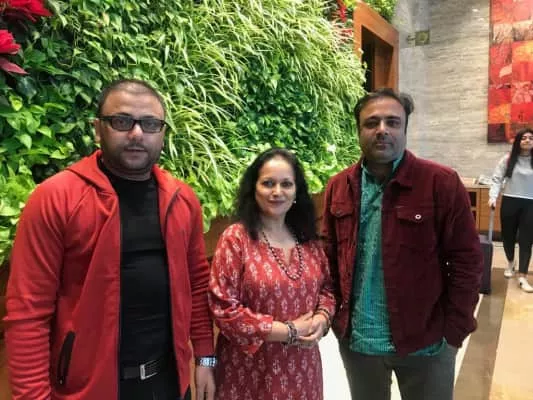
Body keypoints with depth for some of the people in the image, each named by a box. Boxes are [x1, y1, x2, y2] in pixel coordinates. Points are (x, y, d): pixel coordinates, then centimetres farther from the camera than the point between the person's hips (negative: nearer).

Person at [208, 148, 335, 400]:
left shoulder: (308, 240, 3)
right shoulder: (235, 238, -13)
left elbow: (326, 287, 12)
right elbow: (224, 308, -16)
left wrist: (321, 319, -9)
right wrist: (288, 331, -16)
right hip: (251, 371, -4)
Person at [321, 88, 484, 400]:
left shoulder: (442, 183, -12)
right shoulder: (338, 187, -1)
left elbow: (467, 260, -9)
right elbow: (330, 255, 6)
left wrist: (453, 332, -9)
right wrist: (336, 314, 3)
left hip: (425, 343, -3)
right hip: (355, 340, 3)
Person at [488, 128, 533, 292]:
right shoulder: (508, 159, 0)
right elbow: (497, 179, -4)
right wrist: (493, 197, -17)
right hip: (510, 202, 0)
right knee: (508, 236, 12)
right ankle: (510, 263, 39)